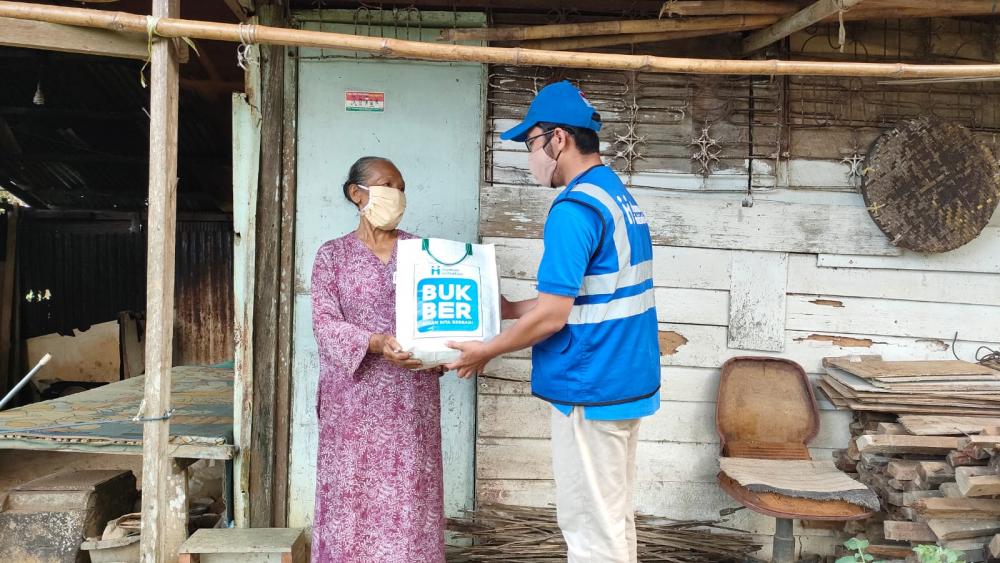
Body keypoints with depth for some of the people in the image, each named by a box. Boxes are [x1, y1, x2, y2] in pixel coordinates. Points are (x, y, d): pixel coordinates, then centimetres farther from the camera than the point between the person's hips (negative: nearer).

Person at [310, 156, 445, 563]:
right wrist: (377, 343, -23)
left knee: (409, 490, 3)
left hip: (411, 397, 2)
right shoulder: (333, 255, 3)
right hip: (355, 396, -1)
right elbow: (324, 322, -7)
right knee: (353, 490, 3)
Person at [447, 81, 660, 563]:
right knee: (614, 516, 17)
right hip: (626, 381, 9)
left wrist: (486, 351, -6)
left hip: (590, 390, -9)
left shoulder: (575, 208, -18)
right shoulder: (620, 197, 12)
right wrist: (512, 310, 19)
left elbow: (552, 315, -20)